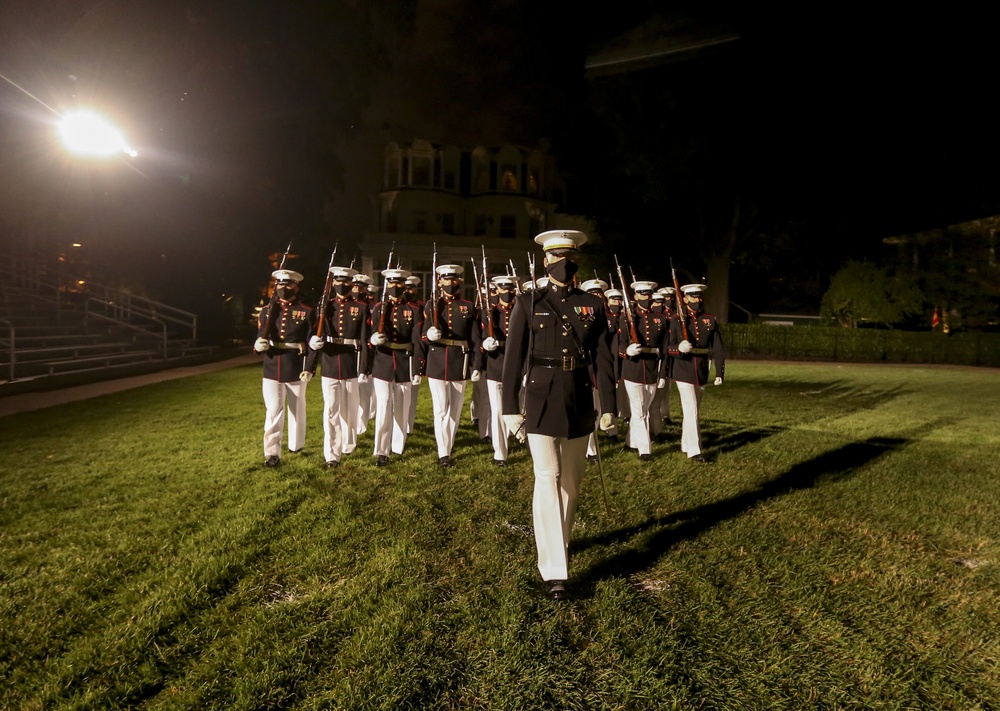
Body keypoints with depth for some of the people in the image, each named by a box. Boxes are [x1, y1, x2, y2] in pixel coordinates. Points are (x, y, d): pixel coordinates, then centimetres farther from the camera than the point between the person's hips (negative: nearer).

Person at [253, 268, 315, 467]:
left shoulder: (306, 312, -1)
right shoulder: (267, 311, 7)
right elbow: (259, 338, 10)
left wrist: (310, 368, -12)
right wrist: (259, 345, -15)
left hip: (296, 368, -1)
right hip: (272, 369, 1)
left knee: (296, 409, 13)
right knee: (272, 412, -4)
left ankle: (296, 444, 31)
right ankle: (272, 453, -3)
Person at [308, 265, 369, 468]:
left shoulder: (361, 308, 1)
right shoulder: (326, 305, 8)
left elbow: (365, 340, -3)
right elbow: (316, 331, 8)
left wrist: (364, 368, -8)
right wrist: (314, 341, -17)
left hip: (351, 365, -1)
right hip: (329, 366, 1)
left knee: (350, 408, 12)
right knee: (331, 410, -3)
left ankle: (348, 444, 32)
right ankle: (332, 454, -1)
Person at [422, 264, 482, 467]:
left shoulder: (469, 307, 5)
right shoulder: (431, 306, 5)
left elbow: (476, 338, 3)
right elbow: (424, 337, 2)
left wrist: (476, 364, -3)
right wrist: (430, 335, -22)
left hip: (460, 364, 1)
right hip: (437, 364, -1)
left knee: (455, 409, 9)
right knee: (441, 409, -2)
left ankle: (449, 447, 23)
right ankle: (443, 453, 2)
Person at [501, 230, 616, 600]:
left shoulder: (593, 305, 7)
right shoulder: (528, 303, 1)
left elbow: (604, 359, 6)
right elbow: (513, 358, -1)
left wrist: (608, 406, 2)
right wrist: (510, 407, -4)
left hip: (580, 400, 3)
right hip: (541, 399, -3)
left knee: (571, 480, 13)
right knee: (548, 478, -10)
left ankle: (558, 541, 36)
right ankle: (554, 569, -6)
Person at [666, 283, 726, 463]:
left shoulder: (710, 320, 4)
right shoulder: (676, 319, -5)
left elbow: (718, 349, 2)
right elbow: (668, 347, -9)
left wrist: (720, 372, -4)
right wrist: (679, 348, -30)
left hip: (702, 371, 4)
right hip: (683, 371, -4)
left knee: (692, 410, 15)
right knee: (691, 410, -8)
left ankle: (685, 445, 31)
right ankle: (694, 451, -3)